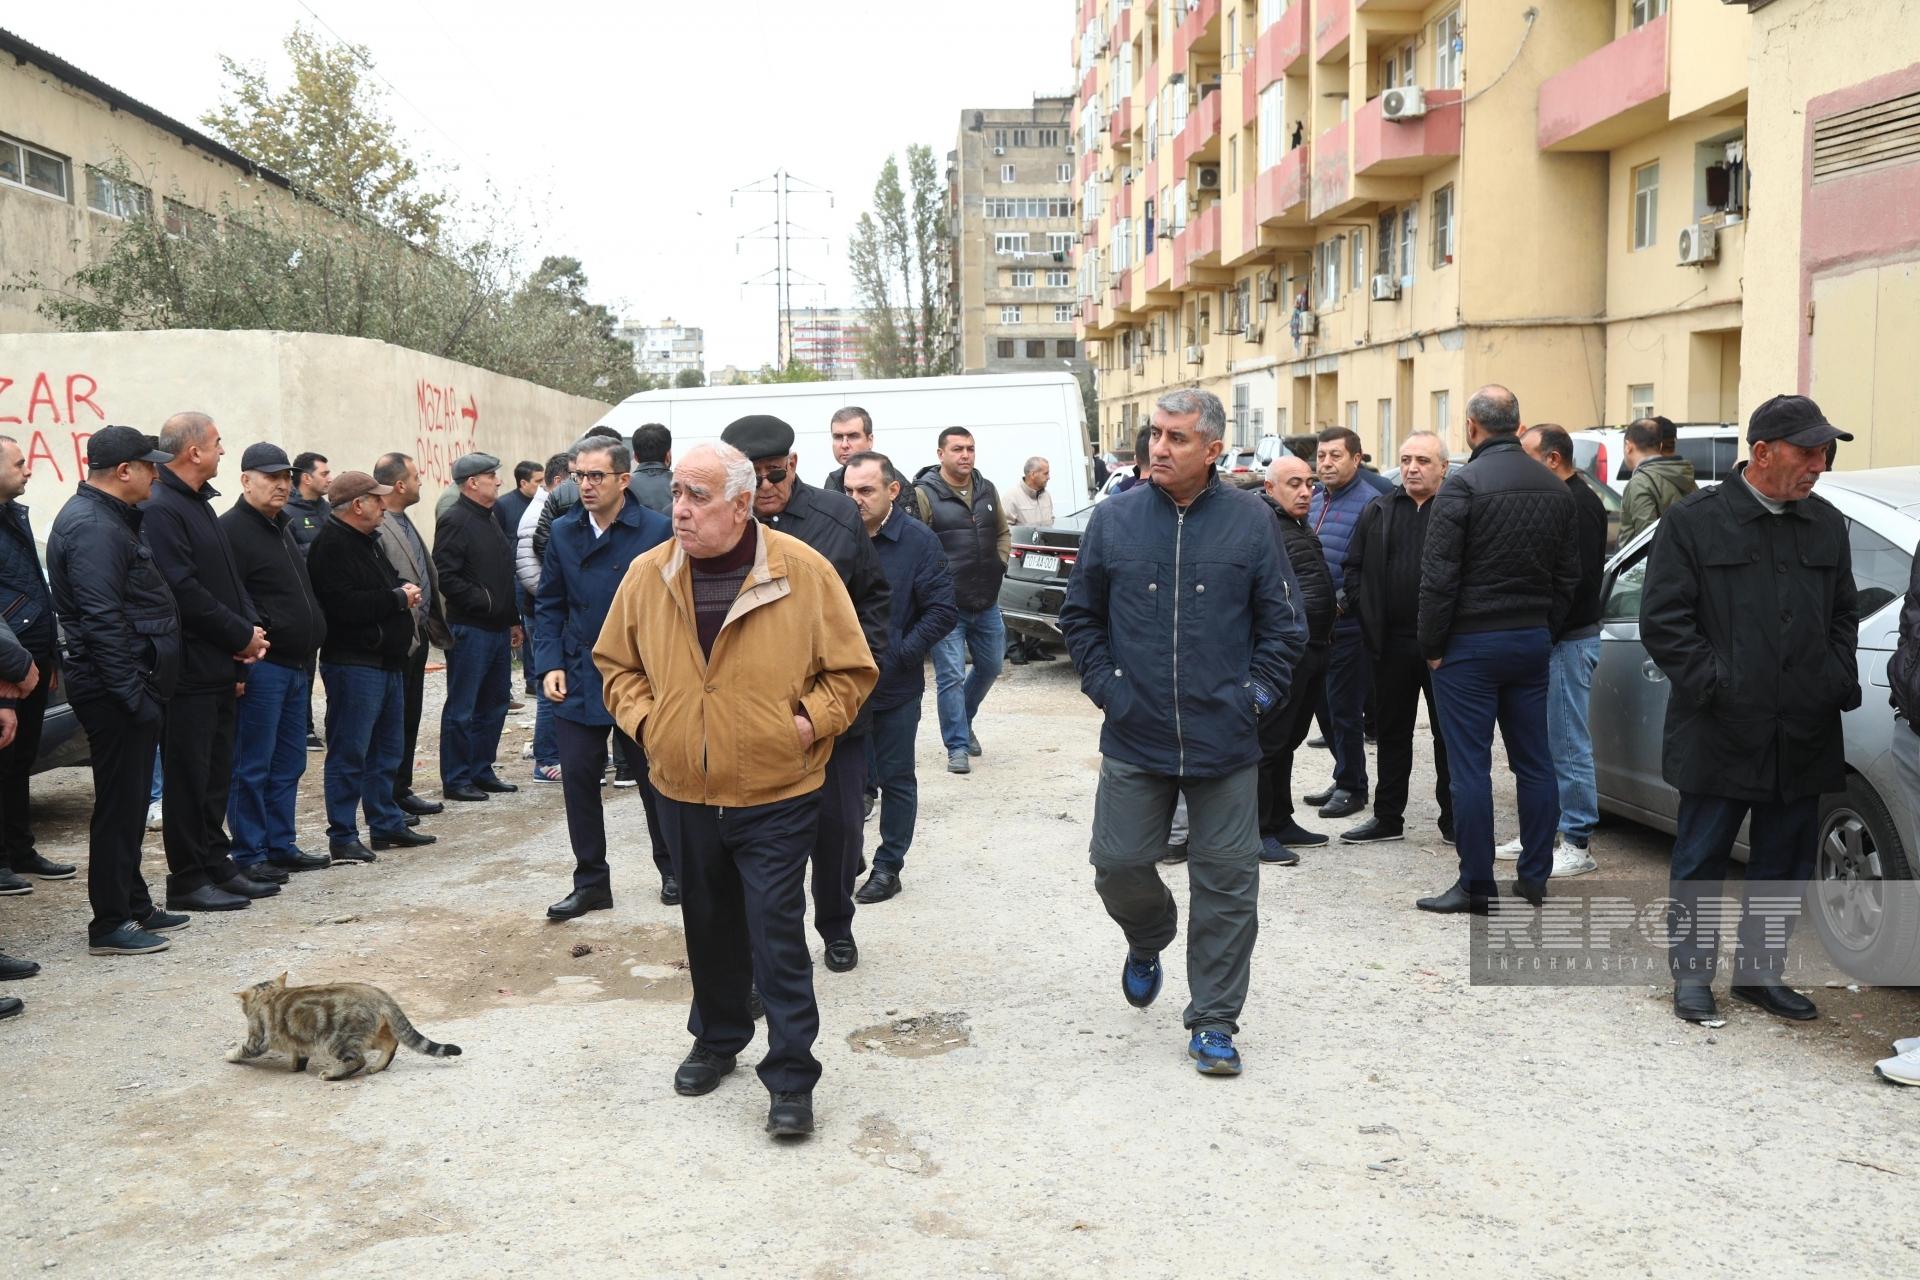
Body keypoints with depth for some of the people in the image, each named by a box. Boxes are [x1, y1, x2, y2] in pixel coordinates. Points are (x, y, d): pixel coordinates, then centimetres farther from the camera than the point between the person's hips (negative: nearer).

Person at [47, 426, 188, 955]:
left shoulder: (107, 517, 16)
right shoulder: (92, 527, -17)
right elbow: (103, 621, -23)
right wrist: (135, 694, -23)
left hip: (130, 684, 10)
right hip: (116, 689, -10)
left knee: (129, 802, 16)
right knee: (118, 805, -4)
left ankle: (134, 906, 27)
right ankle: (110, 925, 4)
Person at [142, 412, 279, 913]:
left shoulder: (199, 504, 16)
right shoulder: (161, 509, -15)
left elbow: (228, 577, 17)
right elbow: (184, 591, -21)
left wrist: (251, 628, 1)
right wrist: (242, 634, -14)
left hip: (219, 665, 9)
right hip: (189, 669, -9)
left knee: (216, 773, 15)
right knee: (188, 777, -1)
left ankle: (216, 864, 24)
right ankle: (188, 880, 7)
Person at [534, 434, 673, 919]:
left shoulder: (657, 530, -10)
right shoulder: (563, 532, 3)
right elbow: (548, 605, 9)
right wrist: (550, 665, -3)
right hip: (579, 680, 3)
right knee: (578, 779, 4)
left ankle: (672, 870, 31)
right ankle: (590, 883, 17)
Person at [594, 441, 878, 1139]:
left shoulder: (805, 572, -11)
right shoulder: (647, 575, -2)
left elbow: (851, 669, -3)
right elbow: (616, 663, 12)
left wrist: (810, 720, -14)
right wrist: (642, 718, -3)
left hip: (776, 795, -4)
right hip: (684, 794, 4)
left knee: (777, 935, -2)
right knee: (708, 926, 19)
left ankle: (791, 1075, 9)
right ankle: (717, 1037, 40)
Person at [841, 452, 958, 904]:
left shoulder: (918, 541, -9)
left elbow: (943, 609, -10)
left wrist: (900, 655, -16)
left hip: (895, 688, -3)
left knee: (895, 778, 8)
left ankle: (888, 867, 19)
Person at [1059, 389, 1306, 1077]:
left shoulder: (1251, 521, -1)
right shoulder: (1113, 519, 2)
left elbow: (1283, 623, 5)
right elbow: (1080, 615, 11)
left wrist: (1258, 693, -2)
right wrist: (1105, 685, 2)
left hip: (1225, 741, -1)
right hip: (1134, 739, 1)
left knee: (1227, 882, 3)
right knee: (1119, 864, 2)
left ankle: (1213, 1021, 17)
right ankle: (1148, 941, 37)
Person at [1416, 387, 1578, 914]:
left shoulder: (1463, 485, -13)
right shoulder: (1556, 490, 8)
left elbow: (1439, 575, -15)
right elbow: (1569, 574, 12)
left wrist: (1431, 646, -6)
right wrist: (1546, 631, 18)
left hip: (1470, 643, -6)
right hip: (1533, 641, 7)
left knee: (1470, 767, -1)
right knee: (1534, 762, 12)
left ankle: (1476, 884, 3)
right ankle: (1535, 876, 20)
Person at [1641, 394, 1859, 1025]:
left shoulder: (1826, 526, 11)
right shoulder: (1693, 522, -5)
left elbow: (1844, 614, 20)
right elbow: (1663, 621, -8)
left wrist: (1840, 681, 5)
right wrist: (1717, 685, -15)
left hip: (1802, 737, 5)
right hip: (1719, 733, -5)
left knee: (1784, 864, 13)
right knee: (1701, 860, 5)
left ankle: (1760, 971, 27)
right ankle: (1692, 972, 19)